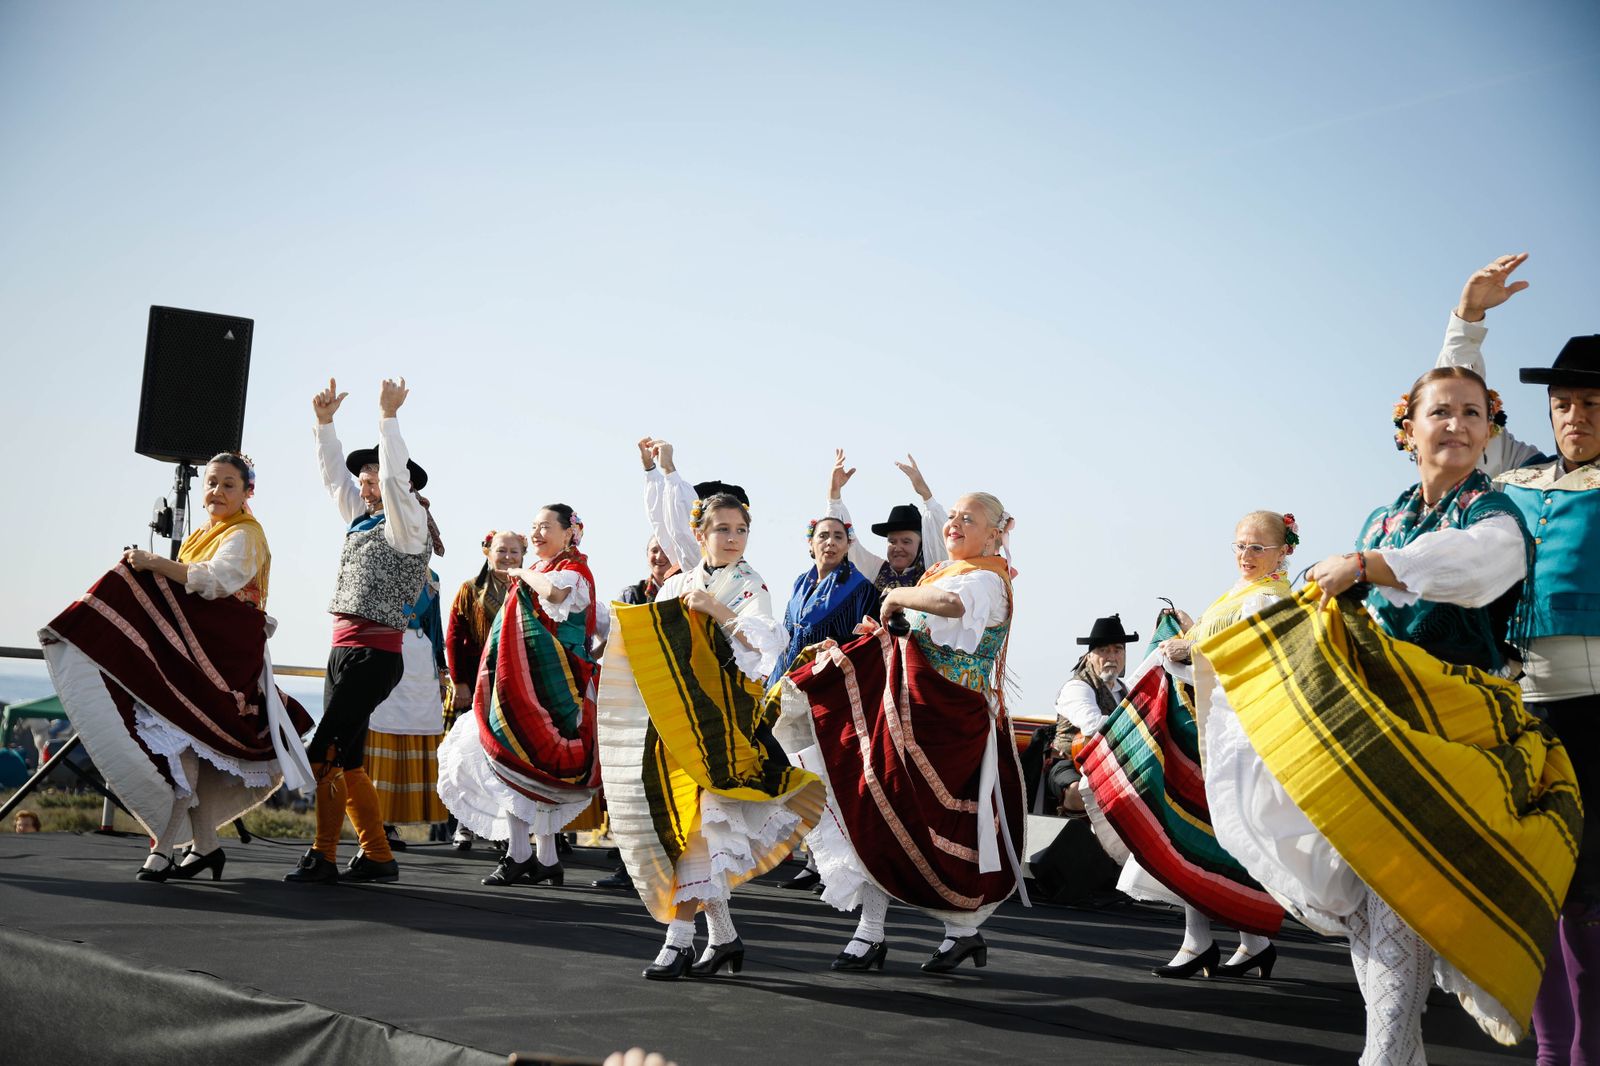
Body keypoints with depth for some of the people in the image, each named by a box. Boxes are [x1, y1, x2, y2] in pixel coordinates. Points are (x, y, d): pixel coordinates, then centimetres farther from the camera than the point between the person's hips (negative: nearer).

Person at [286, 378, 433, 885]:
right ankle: (377, 856, 13)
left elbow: (396, 474, -20)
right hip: (345, 648, 9)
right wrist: (325, 422, 15)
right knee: (345, 761, 9)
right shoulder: (361, 517, 18)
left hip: (373, 653, -9)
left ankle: (322, 857, -7)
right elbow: (334, 474, 24)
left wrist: (388, 415, -20)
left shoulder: (408, 523, -5)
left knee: (325, 753, -12)